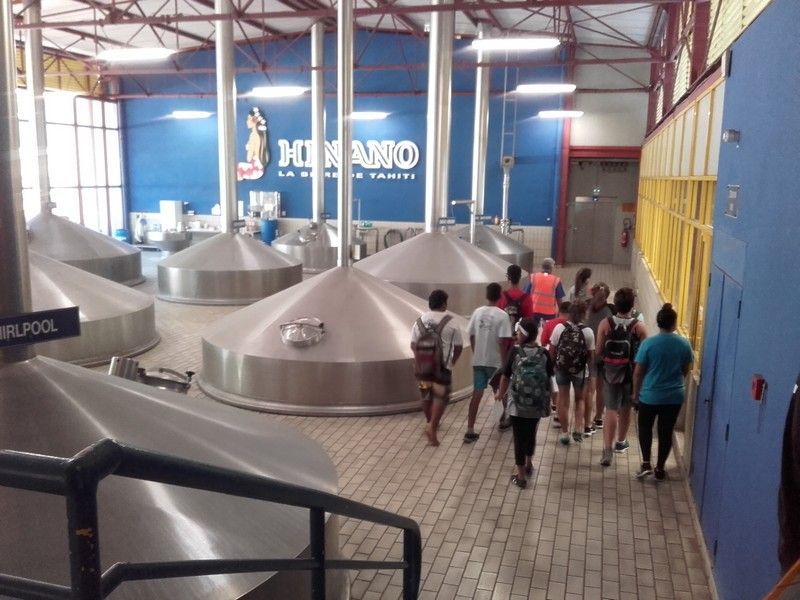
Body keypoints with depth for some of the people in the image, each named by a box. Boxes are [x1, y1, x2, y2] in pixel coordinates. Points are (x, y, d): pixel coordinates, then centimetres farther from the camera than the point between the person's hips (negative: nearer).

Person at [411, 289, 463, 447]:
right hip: (442, 367, -4)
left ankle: (430, 422, 36)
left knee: (426, 395, 20)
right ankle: (432, 427, -9)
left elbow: (413, 345, 4)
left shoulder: (419, 321, -1)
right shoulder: (450, 324, -10)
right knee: (440, 397, 5)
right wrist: (453, 361, 16)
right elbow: (458, 347, -3)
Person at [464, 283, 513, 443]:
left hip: (478, 360, 3)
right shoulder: (502, 315, -13)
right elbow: (503, 341, -16)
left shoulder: (477, 312, 1)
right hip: (495, 361, -3)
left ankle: (470, 430, -3)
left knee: (477, 394, 3)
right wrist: (504, 361, -8)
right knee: (500, 392, 19)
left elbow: (471, 336, 7)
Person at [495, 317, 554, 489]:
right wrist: (547, 400, 16)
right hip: (537, 405, 3)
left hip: (517, 404, -3)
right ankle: (529, 464, 44)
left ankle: (521, 476, 15)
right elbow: (549, 378, 2)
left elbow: (506, 376, -6)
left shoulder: (515, 352, -11)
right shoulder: (544, 354, -4)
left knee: (519, 437, 8)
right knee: (531, 434, 24)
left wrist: (500, 393, 12)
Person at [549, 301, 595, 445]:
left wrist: (554, 364, 11)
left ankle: (565, 433, 19)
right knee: (579, 399, 21)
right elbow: (591, 355, -6)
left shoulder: (559, 328, -10)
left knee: (563, 400, 13)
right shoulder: (588, 332, -12)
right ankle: (578, 429, 9)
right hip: (580, 370, -1)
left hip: (561, 369, 1)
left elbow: (552, 351, -4)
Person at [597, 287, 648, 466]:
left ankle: (607, 450, -6)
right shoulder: (639, 327, -14)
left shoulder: (605, 324, -12)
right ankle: (621, 442, 38)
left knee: (611, 410, 3)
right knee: (625, 408, 20)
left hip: (610, 372, 0)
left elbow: (599, 351, -7)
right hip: (631, 373, 0)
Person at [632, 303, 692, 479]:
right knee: (666, 431, 14)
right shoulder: (684, 344, -6)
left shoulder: (648, 343, -14)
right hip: (674, 396, 2)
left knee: (645, 428, 18)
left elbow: (638, 372, -9)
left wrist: (635, 392, 4)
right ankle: (660, 468, 22)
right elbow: (686, 371, 5)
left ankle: (646, 463, 10)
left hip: (650, 395, -2)